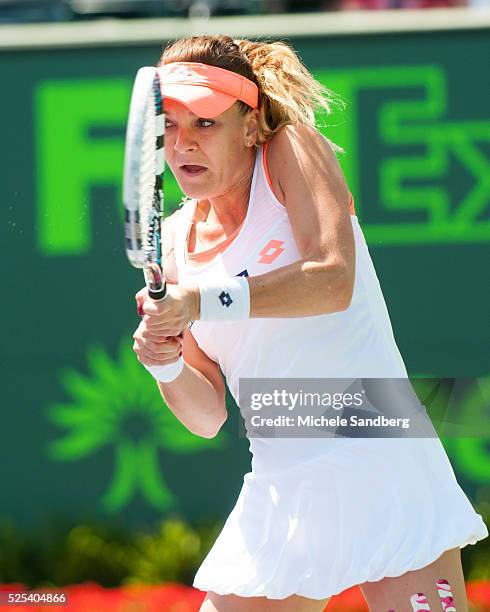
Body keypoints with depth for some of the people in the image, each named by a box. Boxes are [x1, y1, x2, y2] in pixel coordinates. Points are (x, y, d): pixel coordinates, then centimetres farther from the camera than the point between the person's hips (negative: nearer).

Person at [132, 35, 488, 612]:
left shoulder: (292, 150, -4)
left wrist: (204, 301, -30)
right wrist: (168, 367, -13)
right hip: (280, 495, 5)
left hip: (379, 473, -5)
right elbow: (209, 413, 8)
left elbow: (333, 280, -22)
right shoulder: (175, 239, 8)